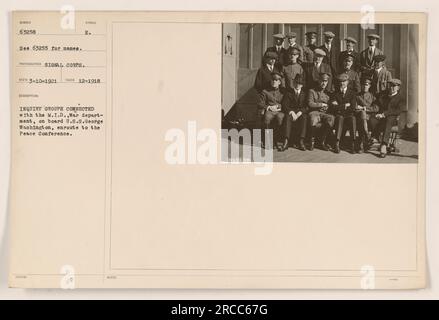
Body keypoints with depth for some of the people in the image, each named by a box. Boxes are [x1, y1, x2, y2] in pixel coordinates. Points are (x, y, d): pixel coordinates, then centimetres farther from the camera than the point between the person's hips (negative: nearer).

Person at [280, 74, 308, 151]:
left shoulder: (304, 93, 15)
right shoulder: (288, 92, 13)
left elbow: (306, 106, 4)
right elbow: (284, 105, 1)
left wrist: (299, 113, -14)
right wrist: (292, 113, -16)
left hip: (301, 113, 0)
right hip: (290, 112, 0)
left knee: (304, 117, -34)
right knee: (288, 117, -35)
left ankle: (301, 142, -39)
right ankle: (286, 141, -45)